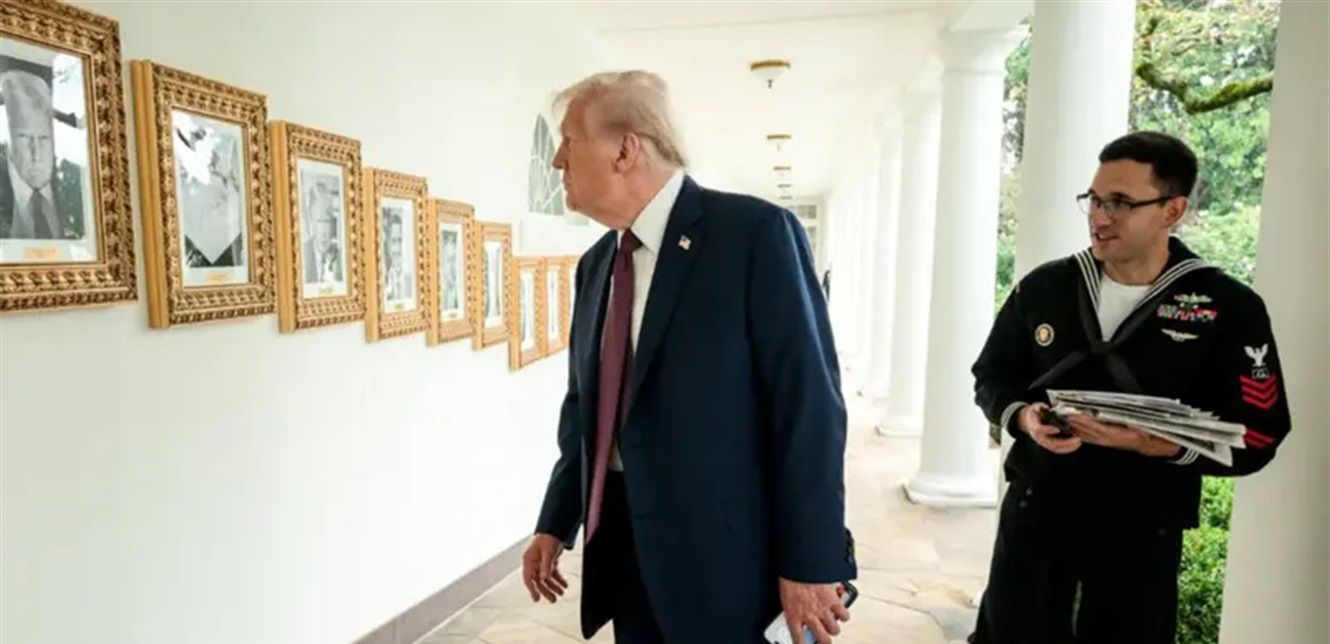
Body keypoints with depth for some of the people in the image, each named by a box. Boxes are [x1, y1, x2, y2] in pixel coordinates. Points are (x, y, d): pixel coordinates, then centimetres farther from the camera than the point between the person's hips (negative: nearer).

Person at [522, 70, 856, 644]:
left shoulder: (756, 232, -15)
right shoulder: (596, 263, 8)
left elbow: (809, 404, -16)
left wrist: (810, 564, -15)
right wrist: (555, 525, 13)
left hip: (720, 555, -6)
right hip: (621, 541, 7)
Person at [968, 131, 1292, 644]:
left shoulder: (1229, 308, -7)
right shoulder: (1044, 286, -1)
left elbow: (1255, 439, -7)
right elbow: (990, 379, 6)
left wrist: (1158, 444, -24)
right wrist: (1022, 416, -15)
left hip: (1143, 532, -1)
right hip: (1033, 512, 2)